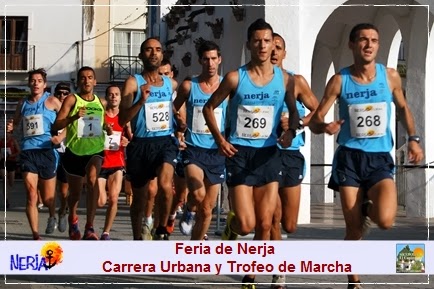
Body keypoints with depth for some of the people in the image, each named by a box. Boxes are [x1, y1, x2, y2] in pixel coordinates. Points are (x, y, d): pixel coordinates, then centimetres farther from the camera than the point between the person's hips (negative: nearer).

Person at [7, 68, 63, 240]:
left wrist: (61, 136, -16)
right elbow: (15, 123, 27)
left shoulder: (51, 101, 2)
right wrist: (10, 128, 5)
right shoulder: (23, 104, 14)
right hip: (28, 151, 3)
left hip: (47, 150, -3)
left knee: (47, 197, 7)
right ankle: (36, 236, -3)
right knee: (31, 196, -8)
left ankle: (52, 217, 42)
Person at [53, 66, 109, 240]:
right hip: (74, 151, -1)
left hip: (95, 150, 1)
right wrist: (74, 117, -31)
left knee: (93, 179, -28)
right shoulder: (72, 100, -6)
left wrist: (107, 128, 0)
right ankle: (72, 219, 48)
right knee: (75, 192, 13)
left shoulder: (102, 103, 5)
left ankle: (89, 228, -26)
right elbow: (57, 125, -14)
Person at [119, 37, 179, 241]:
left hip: (165, 142, 1)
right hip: (141, 144, 0)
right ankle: (137, 239, 30)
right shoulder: (133, 83, -2)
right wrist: (141, 101, -23)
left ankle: (161, 231, -9)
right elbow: (122, 119, -11)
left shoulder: (172, 84, 9)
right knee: (139, 197, 12)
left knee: (165, 184, -27)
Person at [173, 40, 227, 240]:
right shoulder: (188, 86, 0)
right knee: (198, 194, -28)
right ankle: (189, 211, 6)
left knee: (207, 209, 7)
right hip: (193, 150, -2)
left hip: (216, 152, 2)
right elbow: (173, 111, 12)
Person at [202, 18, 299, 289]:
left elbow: (293, 111, 15)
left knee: (265, 224, 1)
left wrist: (291, 131, -7)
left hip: (269, 154, 2)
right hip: (239, 153, -2)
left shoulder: (285, 79, 2)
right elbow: (209, 107, 6)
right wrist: (220, 139, -7)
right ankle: (231, 226, 26)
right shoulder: (235, 78, -4)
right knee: (246, 225, -10)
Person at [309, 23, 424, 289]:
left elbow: (403, 108, 20)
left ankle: (368, 208, 15)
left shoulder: (390, 76, 2)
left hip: (380, 158, 1)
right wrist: (325, 126, -25)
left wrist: (413, 139, 6)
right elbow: (315, 121, -2)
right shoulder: (339, 81, -2)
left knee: (385, 220, -22)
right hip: (350, 157, -1)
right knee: (354, 229, 0)